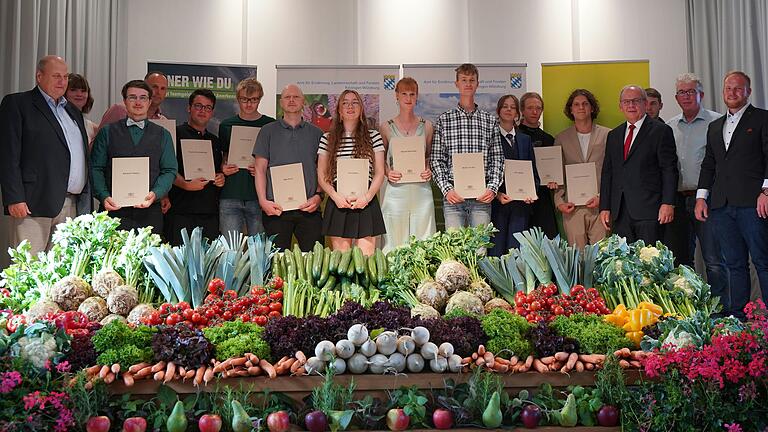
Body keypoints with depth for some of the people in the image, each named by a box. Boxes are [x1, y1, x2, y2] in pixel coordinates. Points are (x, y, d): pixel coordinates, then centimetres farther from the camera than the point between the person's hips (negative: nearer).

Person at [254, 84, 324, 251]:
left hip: (309, 208, 1)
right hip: (276, 208, -1)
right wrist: (263, 200, -6)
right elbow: (260, 168, 6)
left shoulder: (316, 133, 14)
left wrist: (318, 196, -4)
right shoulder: (268, 131, 11)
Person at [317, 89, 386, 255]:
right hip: (338, 204, 1)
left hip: (365, 202, 0)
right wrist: (336, 196, -8)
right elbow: (321, 175, 8)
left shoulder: (373, 136, 9)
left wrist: (367, 197, -9)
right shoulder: (327, 138, 10)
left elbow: (379, 173, 6)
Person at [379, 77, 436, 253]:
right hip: (395, 191, -1)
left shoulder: (427, 126, 9)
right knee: (394, 242, -2)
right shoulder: (387, 127, 6)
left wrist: (429, 171, -3)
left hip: (421, 191, 1)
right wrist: (388, 172, -7)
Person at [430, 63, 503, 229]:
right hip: (453, 195, -1)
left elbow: (497, 158, 9)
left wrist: (492, 187, -5)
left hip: (482, 196, 1)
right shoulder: (443, 120, 7)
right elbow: (436, 159, 3)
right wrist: (446, 189, -8)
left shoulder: (490, 121, 11)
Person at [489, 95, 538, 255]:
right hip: (497, 201, -3)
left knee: (516, 249, 1)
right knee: (496, 250, -4)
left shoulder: (525, 140, 16)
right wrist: (497, 194, -14)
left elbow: (534, 172, 14)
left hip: (521, 202, 3)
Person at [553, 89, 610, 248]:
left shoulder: (607, 135, 7)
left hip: (600, 205, -1)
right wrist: (559, 202, 0)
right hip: (572, 207, 1)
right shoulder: (561, 138, 13)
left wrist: (602, 197, -7)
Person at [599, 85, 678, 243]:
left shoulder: (661, 131, 2)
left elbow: (669, 170, -3)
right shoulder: (613, 135, 18)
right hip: (620, 213, 5)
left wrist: (668, 204, -12)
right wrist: (604, 207, 9)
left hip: (648, 211, -5)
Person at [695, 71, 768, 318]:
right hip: (722, 205, 5)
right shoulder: (714, 126, 22)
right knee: (735, 264, 8)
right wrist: (702, 196, 11)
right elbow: (708, 165, 21)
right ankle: (736, 317, 10)